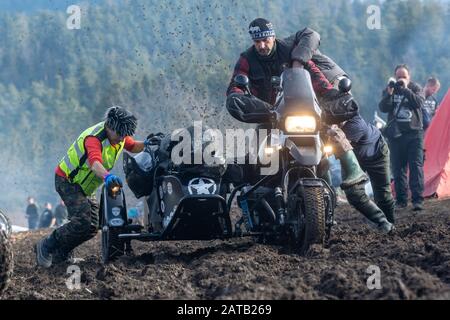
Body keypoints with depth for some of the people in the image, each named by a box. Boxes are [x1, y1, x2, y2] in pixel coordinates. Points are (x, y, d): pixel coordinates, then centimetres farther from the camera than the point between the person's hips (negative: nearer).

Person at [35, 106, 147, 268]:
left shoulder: (119, 135, -4)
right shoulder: (94, 138, -31)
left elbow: (132, 146, 15)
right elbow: (94, 161, -50)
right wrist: (107, 176, -71)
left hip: (85, 188, 9)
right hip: (68, 181, -9)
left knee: (92, 228, 6)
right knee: (82, 222, -25)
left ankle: (59, 254, 18)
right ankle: (46, 246, -12)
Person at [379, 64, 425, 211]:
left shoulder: (415, 88, 5)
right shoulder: (389, 89, 7)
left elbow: (419, 103, -13)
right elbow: (383, 108, -7)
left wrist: (406, 89, -19)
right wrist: (389, 94, -22)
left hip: (414, 133, -2)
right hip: (396, 135, 2)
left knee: (416, 166, -9)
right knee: (398, 169, 4)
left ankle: (418, 200, -12)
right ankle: (401, 200, 11)